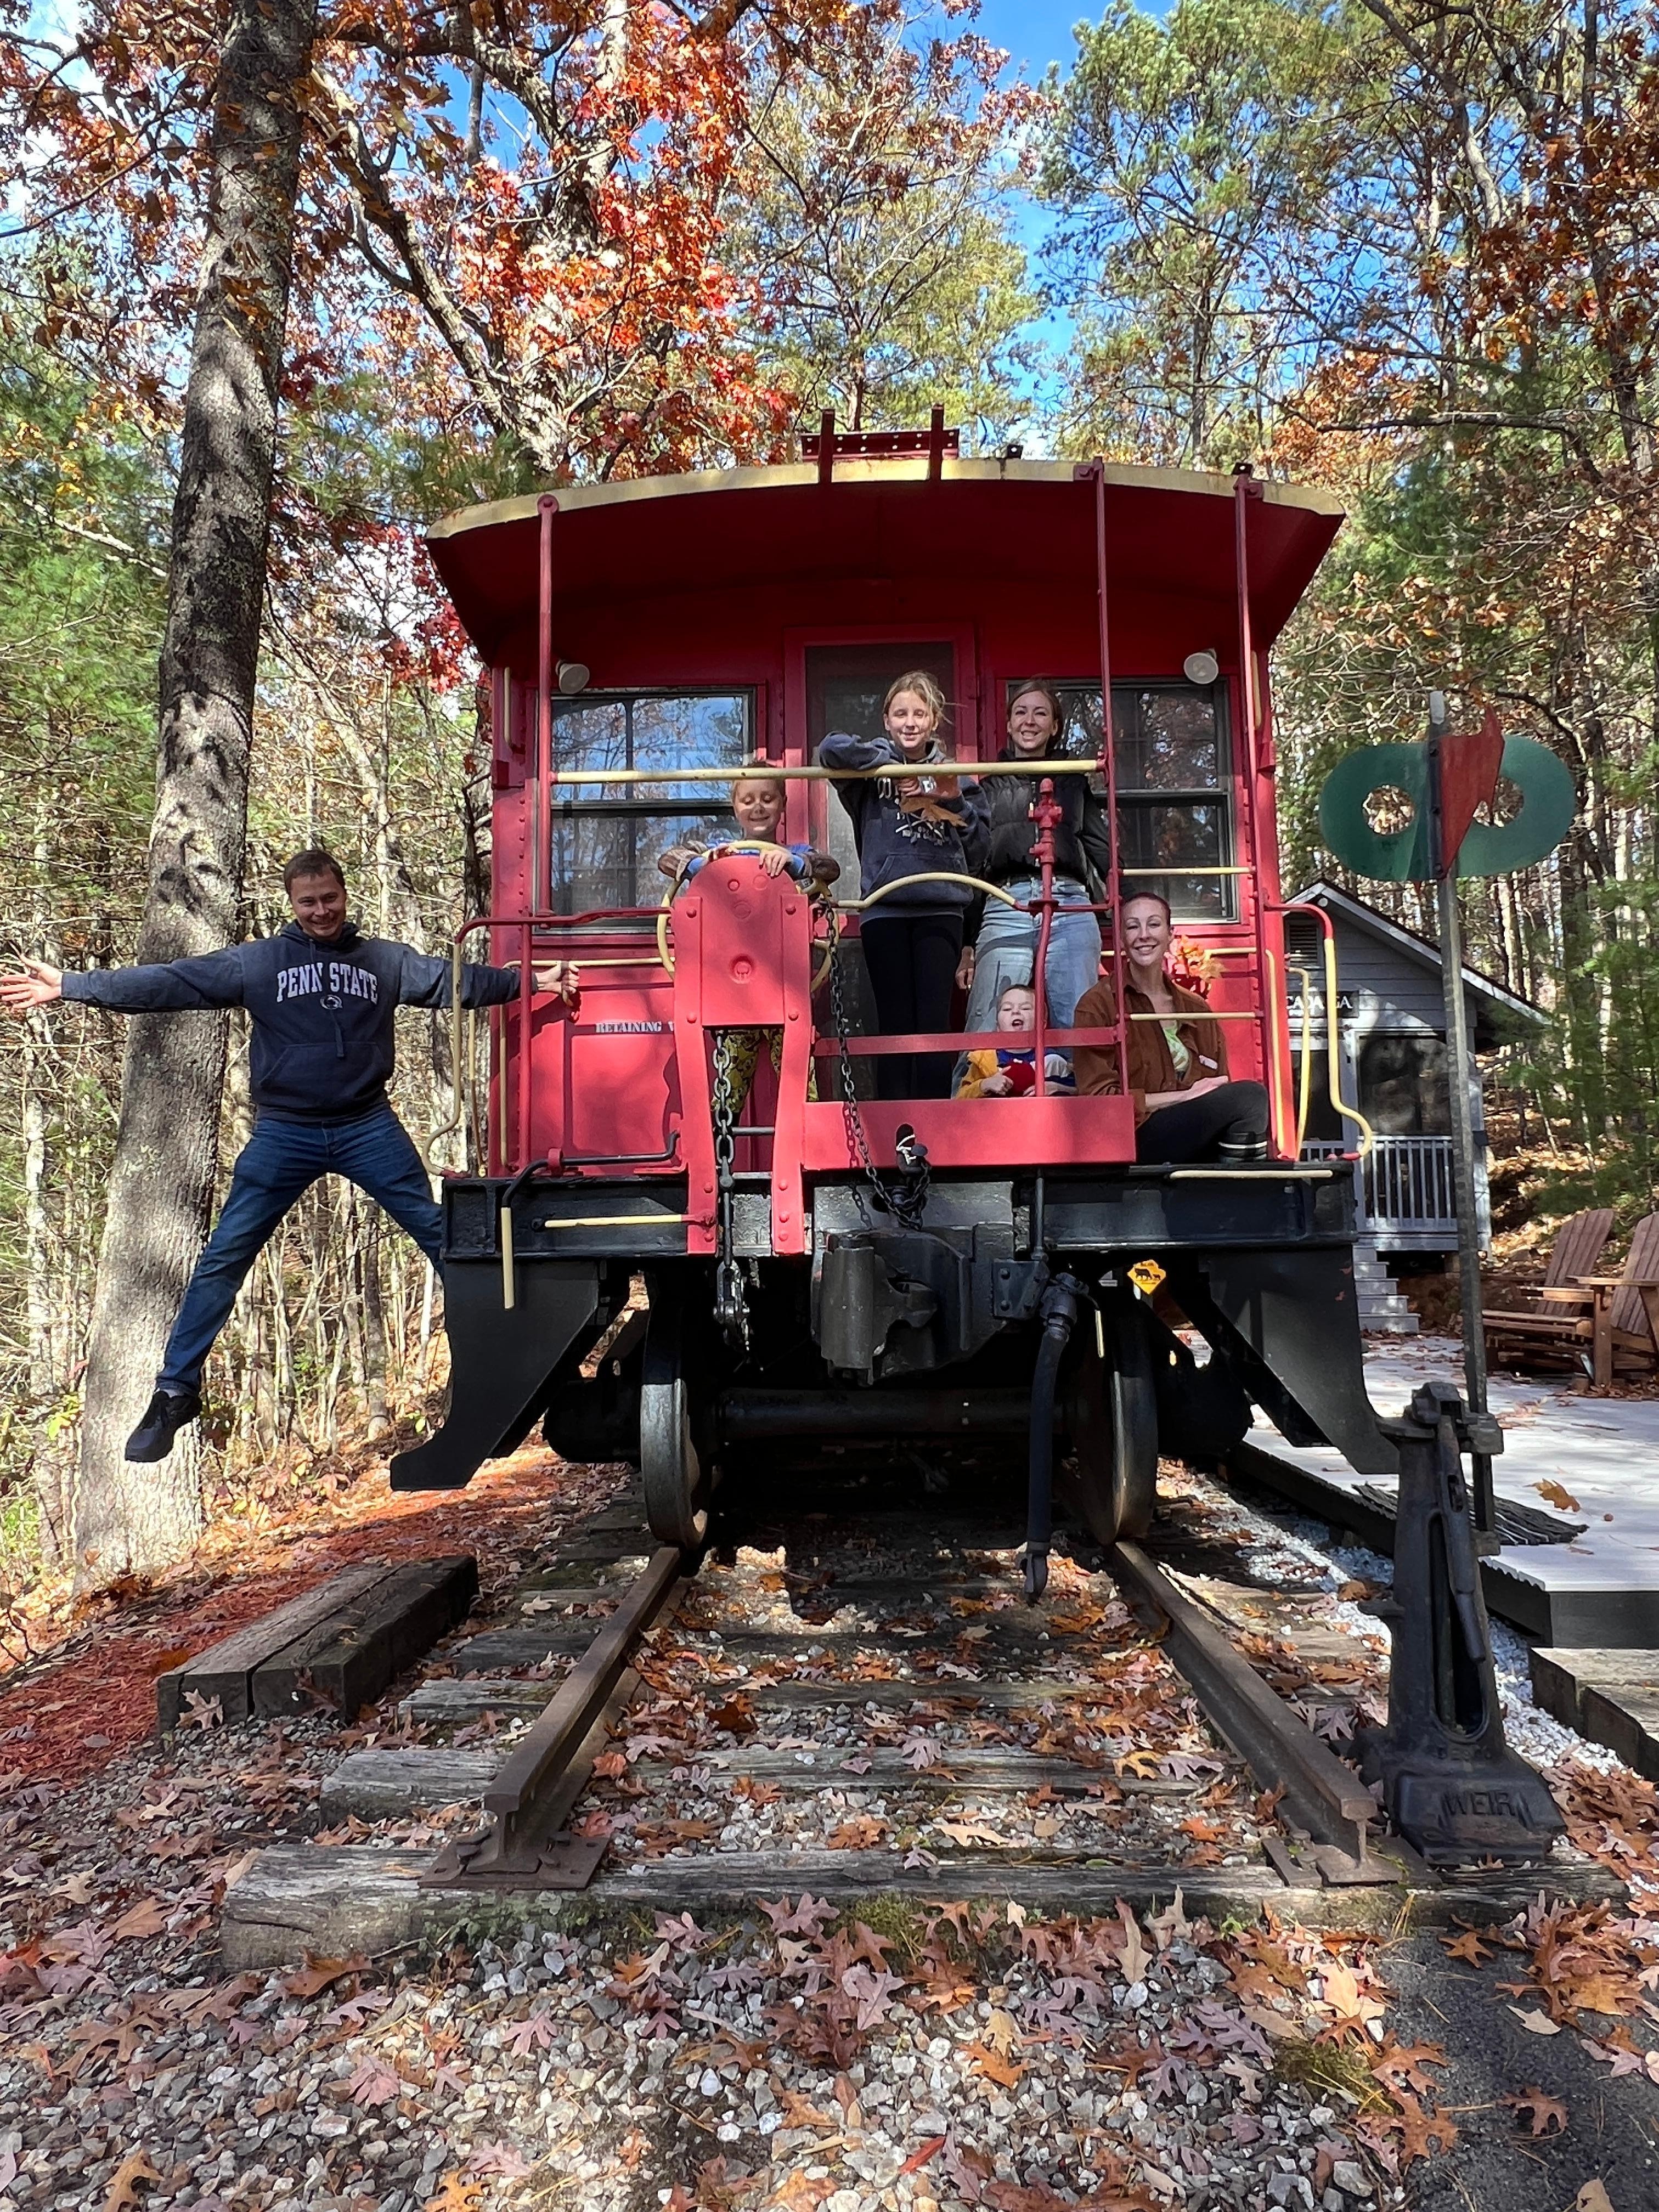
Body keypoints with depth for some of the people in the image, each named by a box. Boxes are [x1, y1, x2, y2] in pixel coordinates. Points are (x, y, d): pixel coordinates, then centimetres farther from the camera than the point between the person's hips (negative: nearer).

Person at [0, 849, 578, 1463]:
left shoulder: (387, 961, 7)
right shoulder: (256, 961, 3)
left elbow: (457, 980, 2)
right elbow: (168, 983, 0)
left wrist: (532, 980, -7)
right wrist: (70, 987, -5)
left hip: (368, 1128, 1)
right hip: (284, 1134, 0)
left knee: (443, 1235, 0)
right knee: (224, 1258, -1)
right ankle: (176, 1391, 10)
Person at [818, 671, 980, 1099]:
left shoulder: (950, 773, 15)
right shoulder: (875, 764, 6)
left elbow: (975, 840, 10)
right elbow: (831, 749, -14)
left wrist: (954, 803, -8)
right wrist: (891, 766, -12)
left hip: (940, 907, 2)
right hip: (885, 907, -2)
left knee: (935, 1020, -3)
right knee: (895, 1023, -1)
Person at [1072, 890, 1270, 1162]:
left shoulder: (1196, 1009, 19)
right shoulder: (1099, 1005, 2)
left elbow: (1220, 1089, 17)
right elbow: (1099, 1098, -6)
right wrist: (1186, 1096, -10)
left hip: (1195, 1145, 5)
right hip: (1133, 1142, -5)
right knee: (1249, 1097, -24)